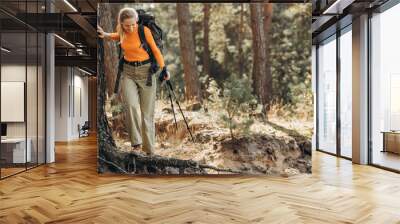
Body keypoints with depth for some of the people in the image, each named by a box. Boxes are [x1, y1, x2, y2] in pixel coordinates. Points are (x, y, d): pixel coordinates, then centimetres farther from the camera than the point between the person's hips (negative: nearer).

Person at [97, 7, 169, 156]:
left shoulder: (144, 30, -14)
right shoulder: (121, 31, -1)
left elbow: (155, 50, -3)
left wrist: (164, 69, -1)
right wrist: (104, 35, 12)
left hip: (146, 71, -3)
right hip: (128, 71, 3)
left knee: (147, 112, 0)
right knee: (132, 106, -22)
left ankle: (150, 150, 10)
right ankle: (136, 141, -8)